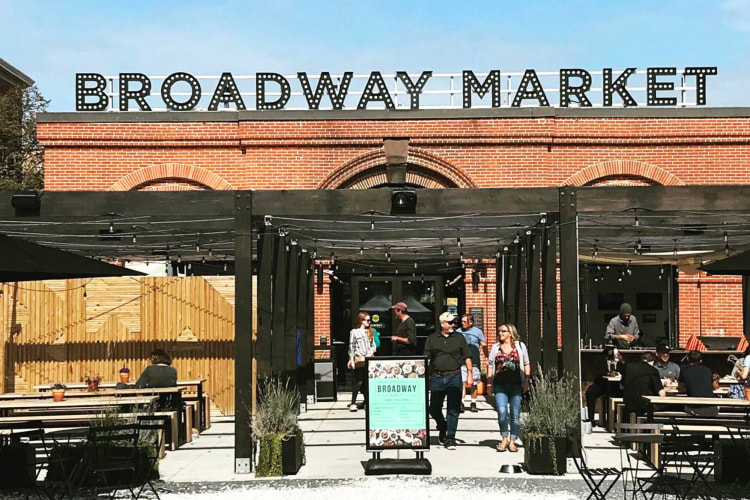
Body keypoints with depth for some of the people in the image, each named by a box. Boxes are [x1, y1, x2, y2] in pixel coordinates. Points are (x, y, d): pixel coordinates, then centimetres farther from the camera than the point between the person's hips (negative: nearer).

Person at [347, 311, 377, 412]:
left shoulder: (371, 332, 15)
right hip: (359, 359, -4)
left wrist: (371, 352, -2)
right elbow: (351, 347, 0)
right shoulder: (354, 332, 1)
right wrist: (351, 360, -5)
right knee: (359, 381, -10)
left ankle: (366, 402, 11)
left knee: (367, 381, 4)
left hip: (369, 359, 4)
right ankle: (353, 403, -8)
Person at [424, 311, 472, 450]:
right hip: (437, 377, 1)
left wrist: (470, 374, 2)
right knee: (434, 408, 5)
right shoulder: (432, 339, 8)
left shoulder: (459, 338, 9)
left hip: (454, 377, -1)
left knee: (453, 409, -3)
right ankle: (442, 428, 32)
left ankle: (450, 438, 3)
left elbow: (467, 357, 9)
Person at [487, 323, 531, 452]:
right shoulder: (495, 347, 12)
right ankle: (504, 439, 3)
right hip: (500, 385, 1)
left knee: (515, 414, -1)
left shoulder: (520, 346, 7)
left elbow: (526, 364, 11)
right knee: (502, 412, -12)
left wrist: (526, 381, 2)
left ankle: (512, 442, 7)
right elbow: (490, 365, 14)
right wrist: (489, 383, 8)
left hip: (516, 385, -1)